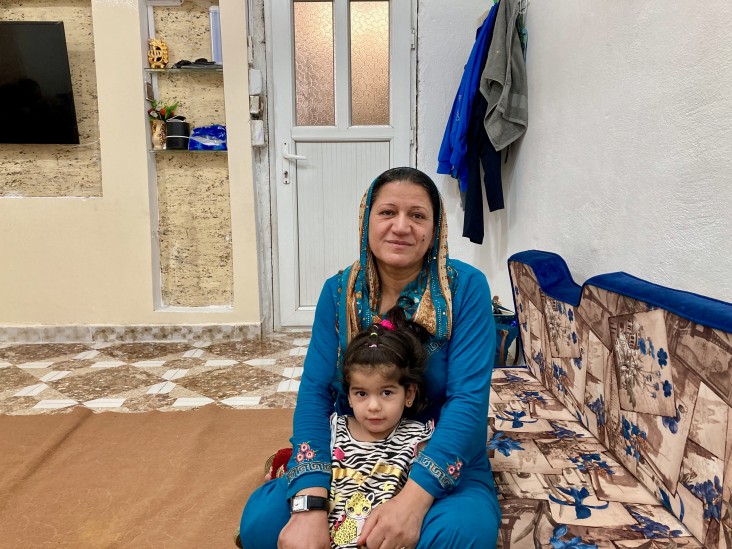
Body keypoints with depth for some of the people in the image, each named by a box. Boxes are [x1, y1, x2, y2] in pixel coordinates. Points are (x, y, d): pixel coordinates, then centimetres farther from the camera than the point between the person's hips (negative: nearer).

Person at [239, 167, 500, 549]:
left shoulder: (466, 287, -13)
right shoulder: (339, 292, -5)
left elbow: (469, 399, -19)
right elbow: (315, 392, -11)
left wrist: (414, 498, -32)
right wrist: (310, 503, -26)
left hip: (444, 463, -1)